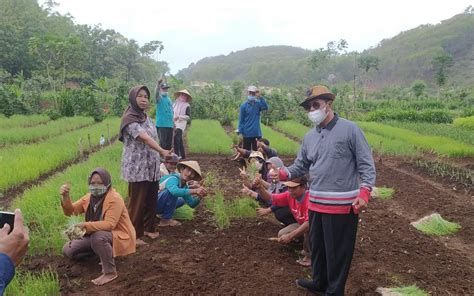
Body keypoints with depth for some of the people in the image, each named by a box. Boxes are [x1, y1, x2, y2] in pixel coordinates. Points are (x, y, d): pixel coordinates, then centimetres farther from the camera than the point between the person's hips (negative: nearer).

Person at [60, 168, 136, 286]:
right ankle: (104, 255, 10)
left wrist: (85, 225, -41)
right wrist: (65, 197, -17)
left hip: (118, 236, -8)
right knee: (68, 250, 0)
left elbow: (109, 224, -31)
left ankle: (110, 272, -21)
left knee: (98, 236, -39)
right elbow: (71, 211, 2)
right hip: (96, 235, 8)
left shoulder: (115, 199, -22)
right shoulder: (89, 197, 2)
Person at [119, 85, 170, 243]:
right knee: (137, 202, 0)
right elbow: (144, 138, -30)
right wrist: (162, 151, -42)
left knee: (151, 199, 16)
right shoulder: (129, 118, -15)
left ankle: (148, 228, 32)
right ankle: (134, 235, 13)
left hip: (151, 167, 8)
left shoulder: (145, 116, 11)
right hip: (137, 168, -8)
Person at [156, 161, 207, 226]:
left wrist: (199, 197, -15)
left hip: (159, 205, 9)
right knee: (172, 192, -28)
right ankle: (166, 219, -14)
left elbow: (192, 204, 5)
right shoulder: (173, 179, -23)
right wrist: (195, 191, -46)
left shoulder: (185, 186, 3)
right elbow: (174, 191, -46)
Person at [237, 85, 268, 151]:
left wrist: (261, 98, -25)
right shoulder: (244, 105, -4)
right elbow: (241, 120, -3)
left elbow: (265, 107, -19)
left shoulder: (258, 104, 1)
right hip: (247, 134, -2)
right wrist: (240, 132, -7)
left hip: (257, 133, 2)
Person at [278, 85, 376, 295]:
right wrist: (281, 174, -8)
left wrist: (364, 194, -19)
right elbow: (300, 167, 11)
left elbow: (366, 165, -10)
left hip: (343, 204, -7)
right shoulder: (309, 137, 10)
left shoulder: (349, 129, -9)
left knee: (338, 250, 6)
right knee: (317, 245, 21)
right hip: (316, 203, 7)